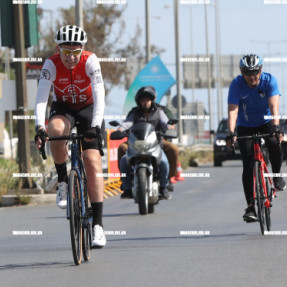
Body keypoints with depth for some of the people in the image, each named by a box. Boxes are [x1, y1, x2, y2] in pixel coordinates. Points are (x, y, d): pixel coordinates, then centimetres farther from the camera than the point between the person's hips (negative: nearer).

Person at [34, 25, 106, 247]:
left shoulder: (90, 61, -25)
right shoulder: (51, 65, -22)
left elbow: (99, 95, -33)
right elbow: (41, 97, -31)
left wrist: (95, 126, -47)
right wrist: (40, 127, -46)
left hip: (88, 109, -1)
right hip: (63, 108, 1)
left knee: (93, 162, -15)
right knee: (56, 130, -36)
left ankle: (98, 224, -14)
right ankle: (63, 182, -14)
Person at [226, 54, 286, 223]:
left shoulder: (269, 81, -19)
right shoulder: (236, 85, -20)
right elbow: (233, 110, -27)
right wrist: (231, 133, -43)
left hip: (266, 122, 0)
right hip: (246, 126, 0)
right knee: (248, 166, -11)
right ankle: (250, 206, -9)